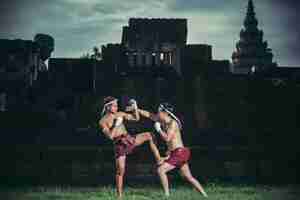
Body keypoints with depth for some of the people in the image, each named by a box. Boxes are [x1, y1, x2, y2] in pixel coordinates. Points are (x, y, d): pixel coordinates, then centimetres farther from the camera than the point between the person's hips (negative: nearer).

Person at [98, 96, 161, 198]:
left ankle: (159, 161, -7)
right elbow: (110, 136, -17)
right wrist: (116, 124, -18)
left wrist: (135, 108, -6)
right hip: (119, 145, -4)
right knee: (120, 171, -7)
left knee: (149, 135, -13)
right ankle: (119, 195, 3)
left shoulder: (120, 114, 7)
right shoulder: (102, 121, -7)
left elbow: (136, 118, 10)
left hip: (130, 139, 5)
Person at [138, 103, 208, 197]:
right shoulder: (163, 121, 10)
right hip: (178, 153, 9)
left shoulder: (173, 123, -14)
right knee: (188, 177, 12)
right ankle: (204, 195, 16)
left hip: (179, 153, -9)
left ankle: (167, 194, -12)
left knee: (161, 170, -13)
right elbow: (148, 114, 16)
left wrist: (158, 129, -11)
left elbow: (167, 138, -22)